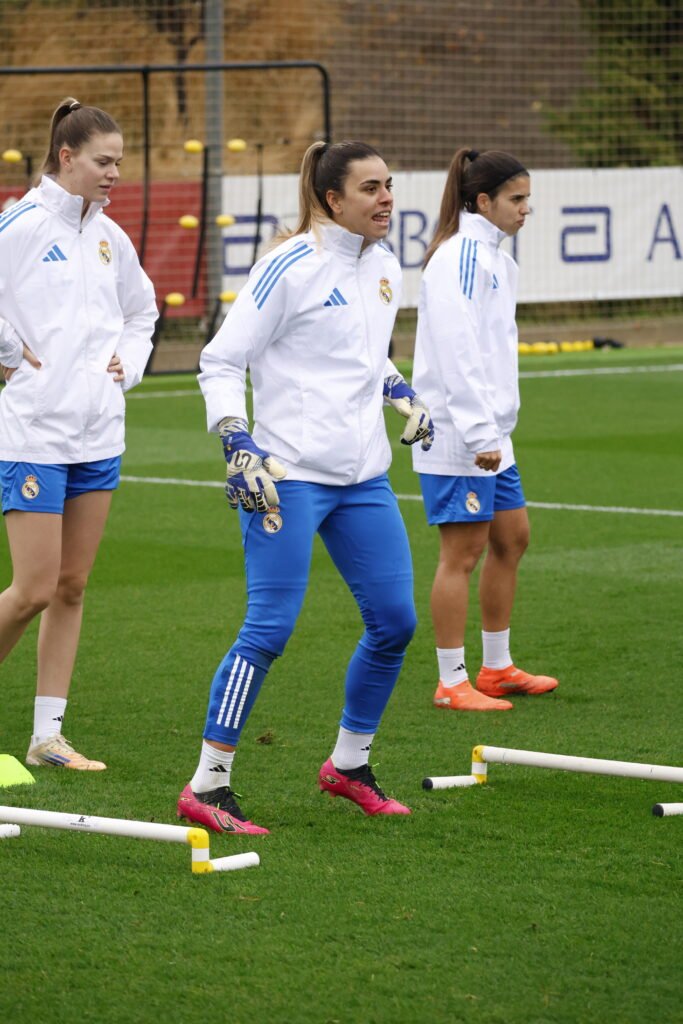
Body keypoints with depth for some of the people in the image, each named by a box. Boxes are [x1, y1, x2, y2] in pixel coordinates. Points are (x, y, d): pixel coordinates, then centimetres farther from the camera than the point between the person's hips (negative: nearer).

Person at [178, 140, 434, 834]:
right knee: (270, 628, -11)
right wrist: (239, 447, -19)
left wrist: (406, 398, 16)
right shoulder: (291, 266, -12)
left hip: (364, 476, 8)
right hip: (288, 475, -7)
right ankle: (206, 787, -4)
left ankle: (349, 765, 24)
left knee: (394, 621, 6)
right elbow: (220, 361, -10)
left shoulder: (385, 267, 11)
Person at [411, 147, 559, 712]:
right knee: (462, 553, -5)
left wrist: (495, 428, 18)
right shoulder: (460, 257, -16)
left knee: (511, 538, 15)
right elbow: (457, 353, -22)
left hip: (489, 432, 10)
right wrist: (480, 434, -24)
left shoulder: (493, 257, 15)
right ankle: (452, 683, 1)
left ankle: (497, 669, 25)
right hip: (457, 437, -10)